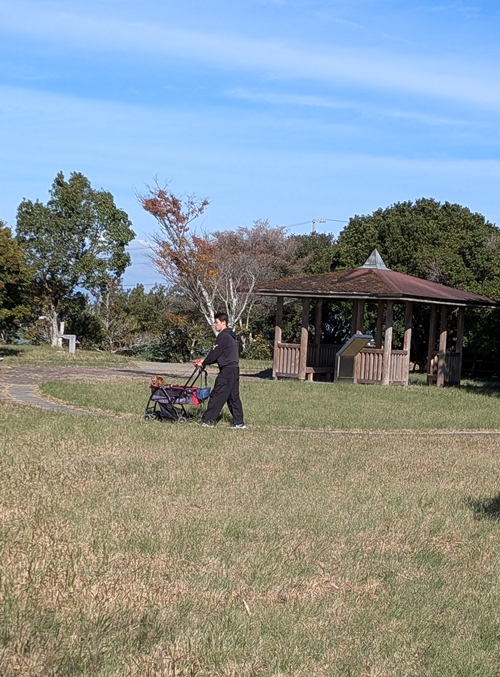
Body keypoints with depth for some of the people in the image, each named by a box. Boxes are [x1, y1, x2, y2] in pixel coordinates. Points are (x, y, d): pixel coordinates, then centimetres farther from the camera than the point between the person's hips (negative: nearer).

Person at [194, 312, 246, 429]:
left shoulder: (223, 336, -12)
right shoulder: (230, 336, 18)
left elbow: (215, 353, -13)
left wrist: (204, 363, 0)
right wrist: (205, 361, 18)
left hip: (227, 370, -10)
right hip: (234, 369, 10)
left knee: (217, 395, -5)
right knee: (233, 396, 10)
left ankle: (208, 420, -3)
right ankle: (239, 422, 9)